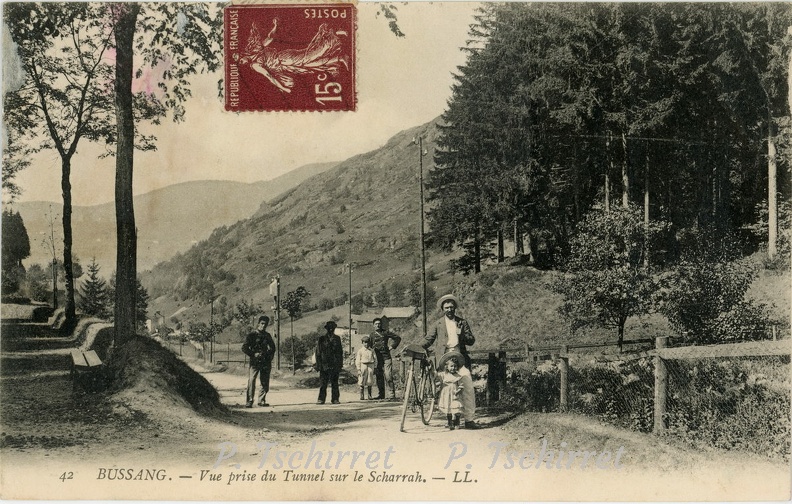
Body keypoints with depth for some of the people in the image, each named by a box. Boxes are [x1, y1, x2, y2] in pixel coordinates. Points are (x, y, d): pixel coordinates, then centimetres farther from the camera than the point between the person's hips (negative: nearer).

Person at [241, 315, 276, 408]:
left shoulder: (267, 335, 13)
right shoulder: (252, 335, -1)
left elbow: (272, 347, 27)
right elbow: (244, 348, -5)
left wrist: (271, 355, 10)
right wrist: (253, 354, -14)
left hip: (265, 362, 5)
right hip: (255, 362, -5)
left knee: (265, 383, 6)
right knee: (251, 381, -13)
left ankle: (261, 400, 17)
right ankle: (249, 402, -10)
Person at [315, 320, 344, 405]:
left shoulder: (337, 339, 12)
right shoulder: (322, 339, 5)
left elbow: (340, 352, 15)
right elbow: (318, 352, 3)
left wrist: (340, 364, 7)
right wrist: (319, 364, -5)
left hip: (335, 365, 2)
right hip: (325, 364, -2)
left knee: (335, 382, 4)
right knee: (323, 383, -3)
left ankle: (335, 399, 8)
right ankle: (321, 399, 1)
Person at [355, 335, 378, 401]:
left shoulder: (372, 350, 7)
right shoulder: (360, 351, 2)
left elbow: (375, 359, 10)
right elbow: (358, 360, 1)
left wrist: (375, 368, 7)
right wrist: (358, 369, -4)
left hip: (370, 366, 2)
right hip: (363, 365, -1)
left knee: (369, 382, 4)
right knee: (362, 382, 0)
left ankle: (369, 395, 11)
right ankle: (361, 395, 6)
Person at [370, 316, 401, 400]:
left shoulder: (385, 332, 6)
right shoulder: (372, 335, 12)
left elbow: (398, 338, 10)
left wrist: (392, 346, 1)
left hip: (386, 357, -3)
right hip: (377, 358, 3)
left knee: (388, 376, -12)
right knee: (379, 377, 5)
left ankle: (392, 394, -9)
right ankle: (381, 394, 14)